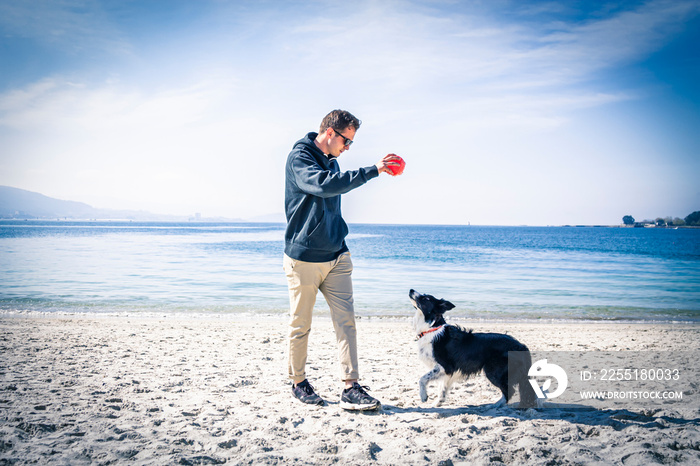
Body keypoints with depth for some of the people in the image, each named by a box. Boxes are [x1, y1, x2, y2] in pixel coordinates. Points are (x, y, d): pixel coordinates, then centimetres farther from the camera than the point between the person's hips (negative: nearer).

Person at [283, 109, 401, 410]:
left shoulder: (331, 162, 15)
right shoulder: (299, 158, -11)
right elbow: (324, 185, -30)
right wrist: (372, 171, -31)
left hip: (336, 256, 7)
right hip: (304, 258, -7)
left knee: (346, 321, -2)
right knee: (300, 326, 5)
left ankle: (351, 388, 0)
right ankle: (298, 383, 22)